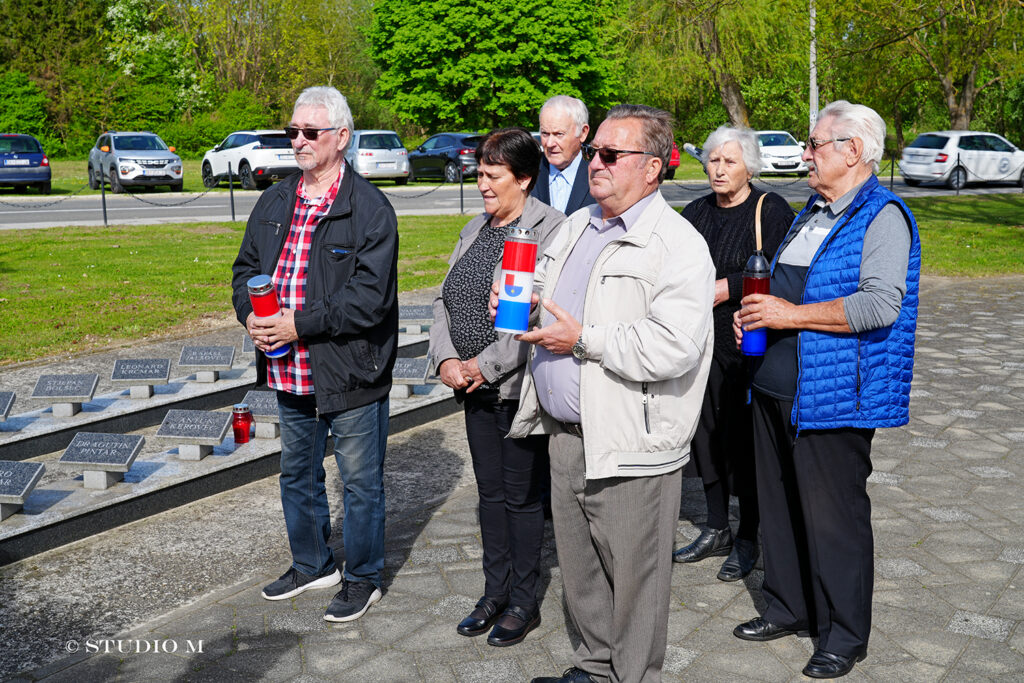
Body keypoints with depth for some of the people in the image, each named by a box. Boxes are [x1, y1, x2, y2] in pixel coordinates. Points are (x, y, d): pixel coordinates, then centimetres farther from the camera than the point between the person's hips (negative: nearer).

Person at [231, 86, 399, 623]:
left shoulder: (370, 209, -13)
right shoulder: (274, 202, 9)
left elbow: (371, 296, -20)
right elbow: (246, 266, 16)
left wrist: (301, 325, -23)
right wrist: (250, 313, -5)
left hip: (350, 373, -7)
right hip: (290, 374, 7)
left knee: (361, 482, 9)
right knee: (297, 474, 21)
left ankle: (363, 577, 28)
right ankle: (311, 564, 42)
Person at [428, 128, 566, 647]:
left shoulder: (550, 229, -12)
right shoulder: (475, 230, 13)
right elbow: (445, 299, 13)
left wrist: (486, 365, -18)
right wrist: (446, 358, -3)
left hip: (519, 387, -7)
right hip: (474, 388, 7)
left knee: (521, 496, 4)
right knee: (490, 491, 16)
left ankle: (524, 602, 20)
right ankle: (495, 592, 30)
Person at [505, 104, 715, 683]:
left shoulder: (678, 244, -14)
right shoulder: (577, 226, 13)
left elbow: (674, 347, -26)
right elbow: (551, 297, 29)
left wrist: (582, 340, -21)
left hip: (630, 446, -8)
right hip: (567, 434, 8)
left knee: (634, 578, 6)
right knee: (579, 569, 20)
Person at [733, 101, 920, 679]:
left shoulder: (883, 217, -11)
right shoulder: (813, 211, 17)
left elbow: (881, 304, -24)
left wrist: (791, 314, -21)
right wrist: (757, 314, 9)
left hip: (832, 395, -9)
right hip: (776, 388, 9)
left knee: (834, 515, 1)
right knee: (780, 505, 16)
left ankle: (845, 635, 17)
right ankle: (789, 608, 32)